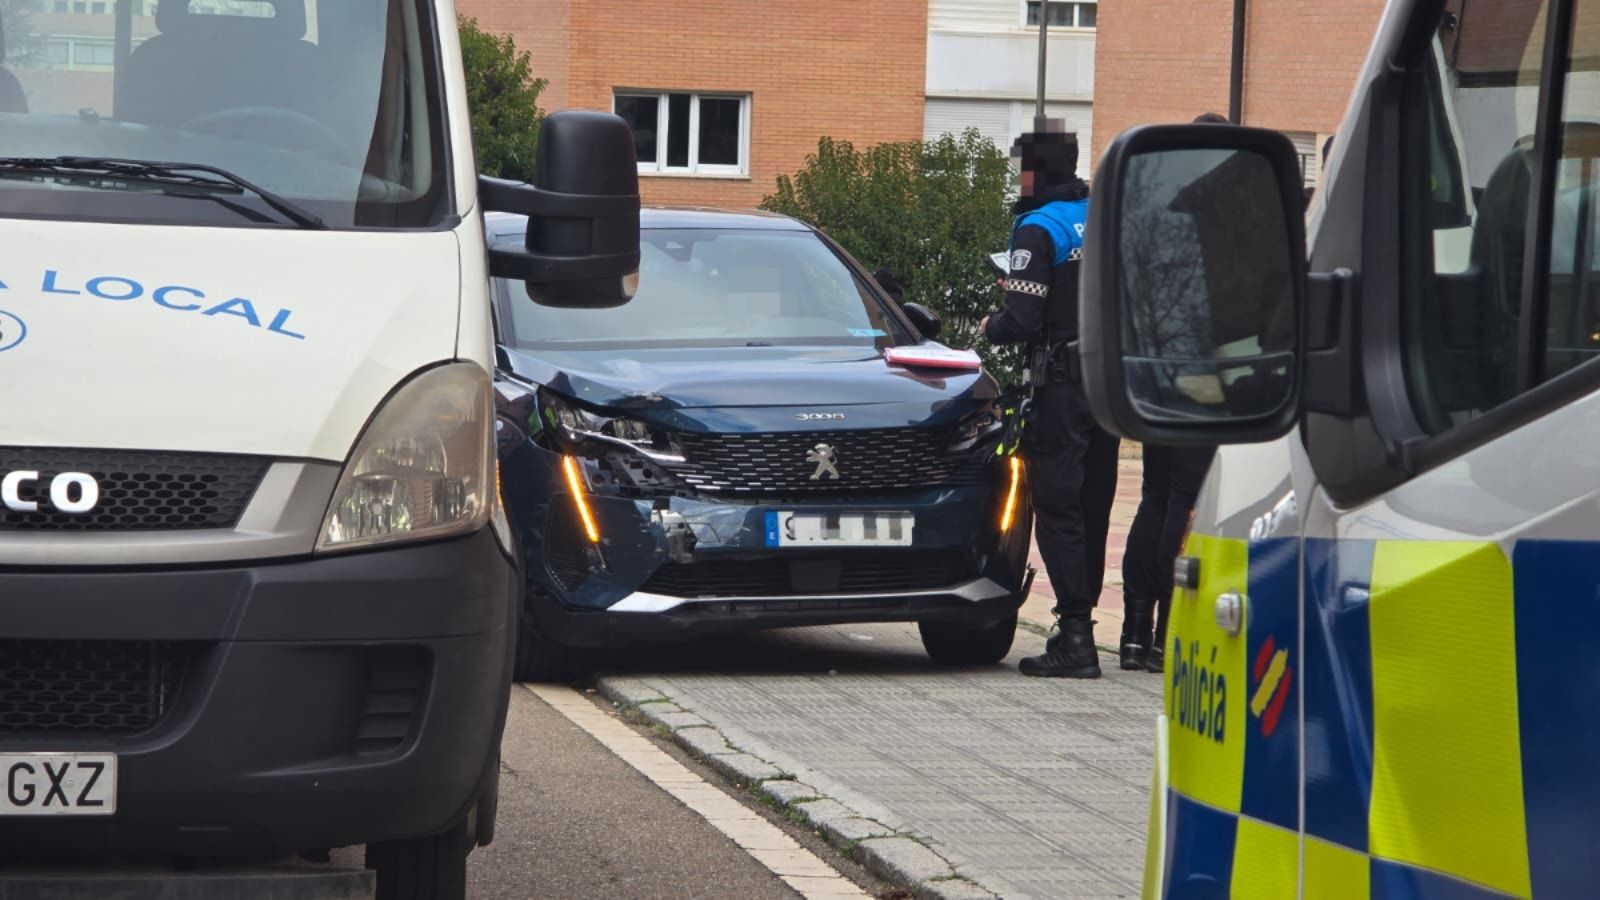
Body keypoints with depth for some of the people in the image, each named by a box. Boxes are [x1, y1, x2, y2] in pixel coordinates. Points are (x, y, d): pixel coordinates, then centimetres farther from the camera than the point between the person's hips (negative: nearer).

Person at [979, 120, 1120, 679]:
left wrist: (989, 329, 3)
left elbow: (1022, 321, -16)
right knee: (1092, 504, 13)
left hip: (1063, 383, -7)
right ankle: (1079, 625, 20)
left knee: (1058, 509, -5)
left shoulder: (1038, 230, -11)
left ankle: (1075, 638, -10)